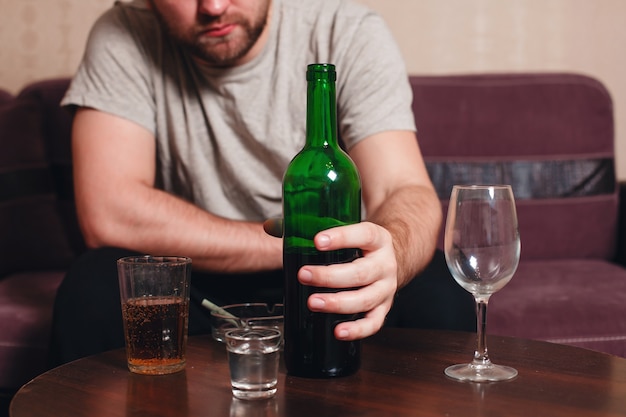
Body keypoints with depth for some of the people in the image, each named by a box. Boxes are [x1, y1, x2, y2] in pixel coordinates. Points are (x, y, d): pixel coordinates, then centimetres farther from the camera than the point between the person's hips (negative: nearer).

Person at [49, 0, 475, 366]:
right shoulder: (125, 37, -10)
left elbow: (409, 193, -21)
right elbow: (108, 217, -20)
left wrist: (388, 254, -46)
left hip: (326, 289, 1)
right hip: (192, 295, 0)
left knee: (439, 294, -27)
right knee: (93, 291, -29)